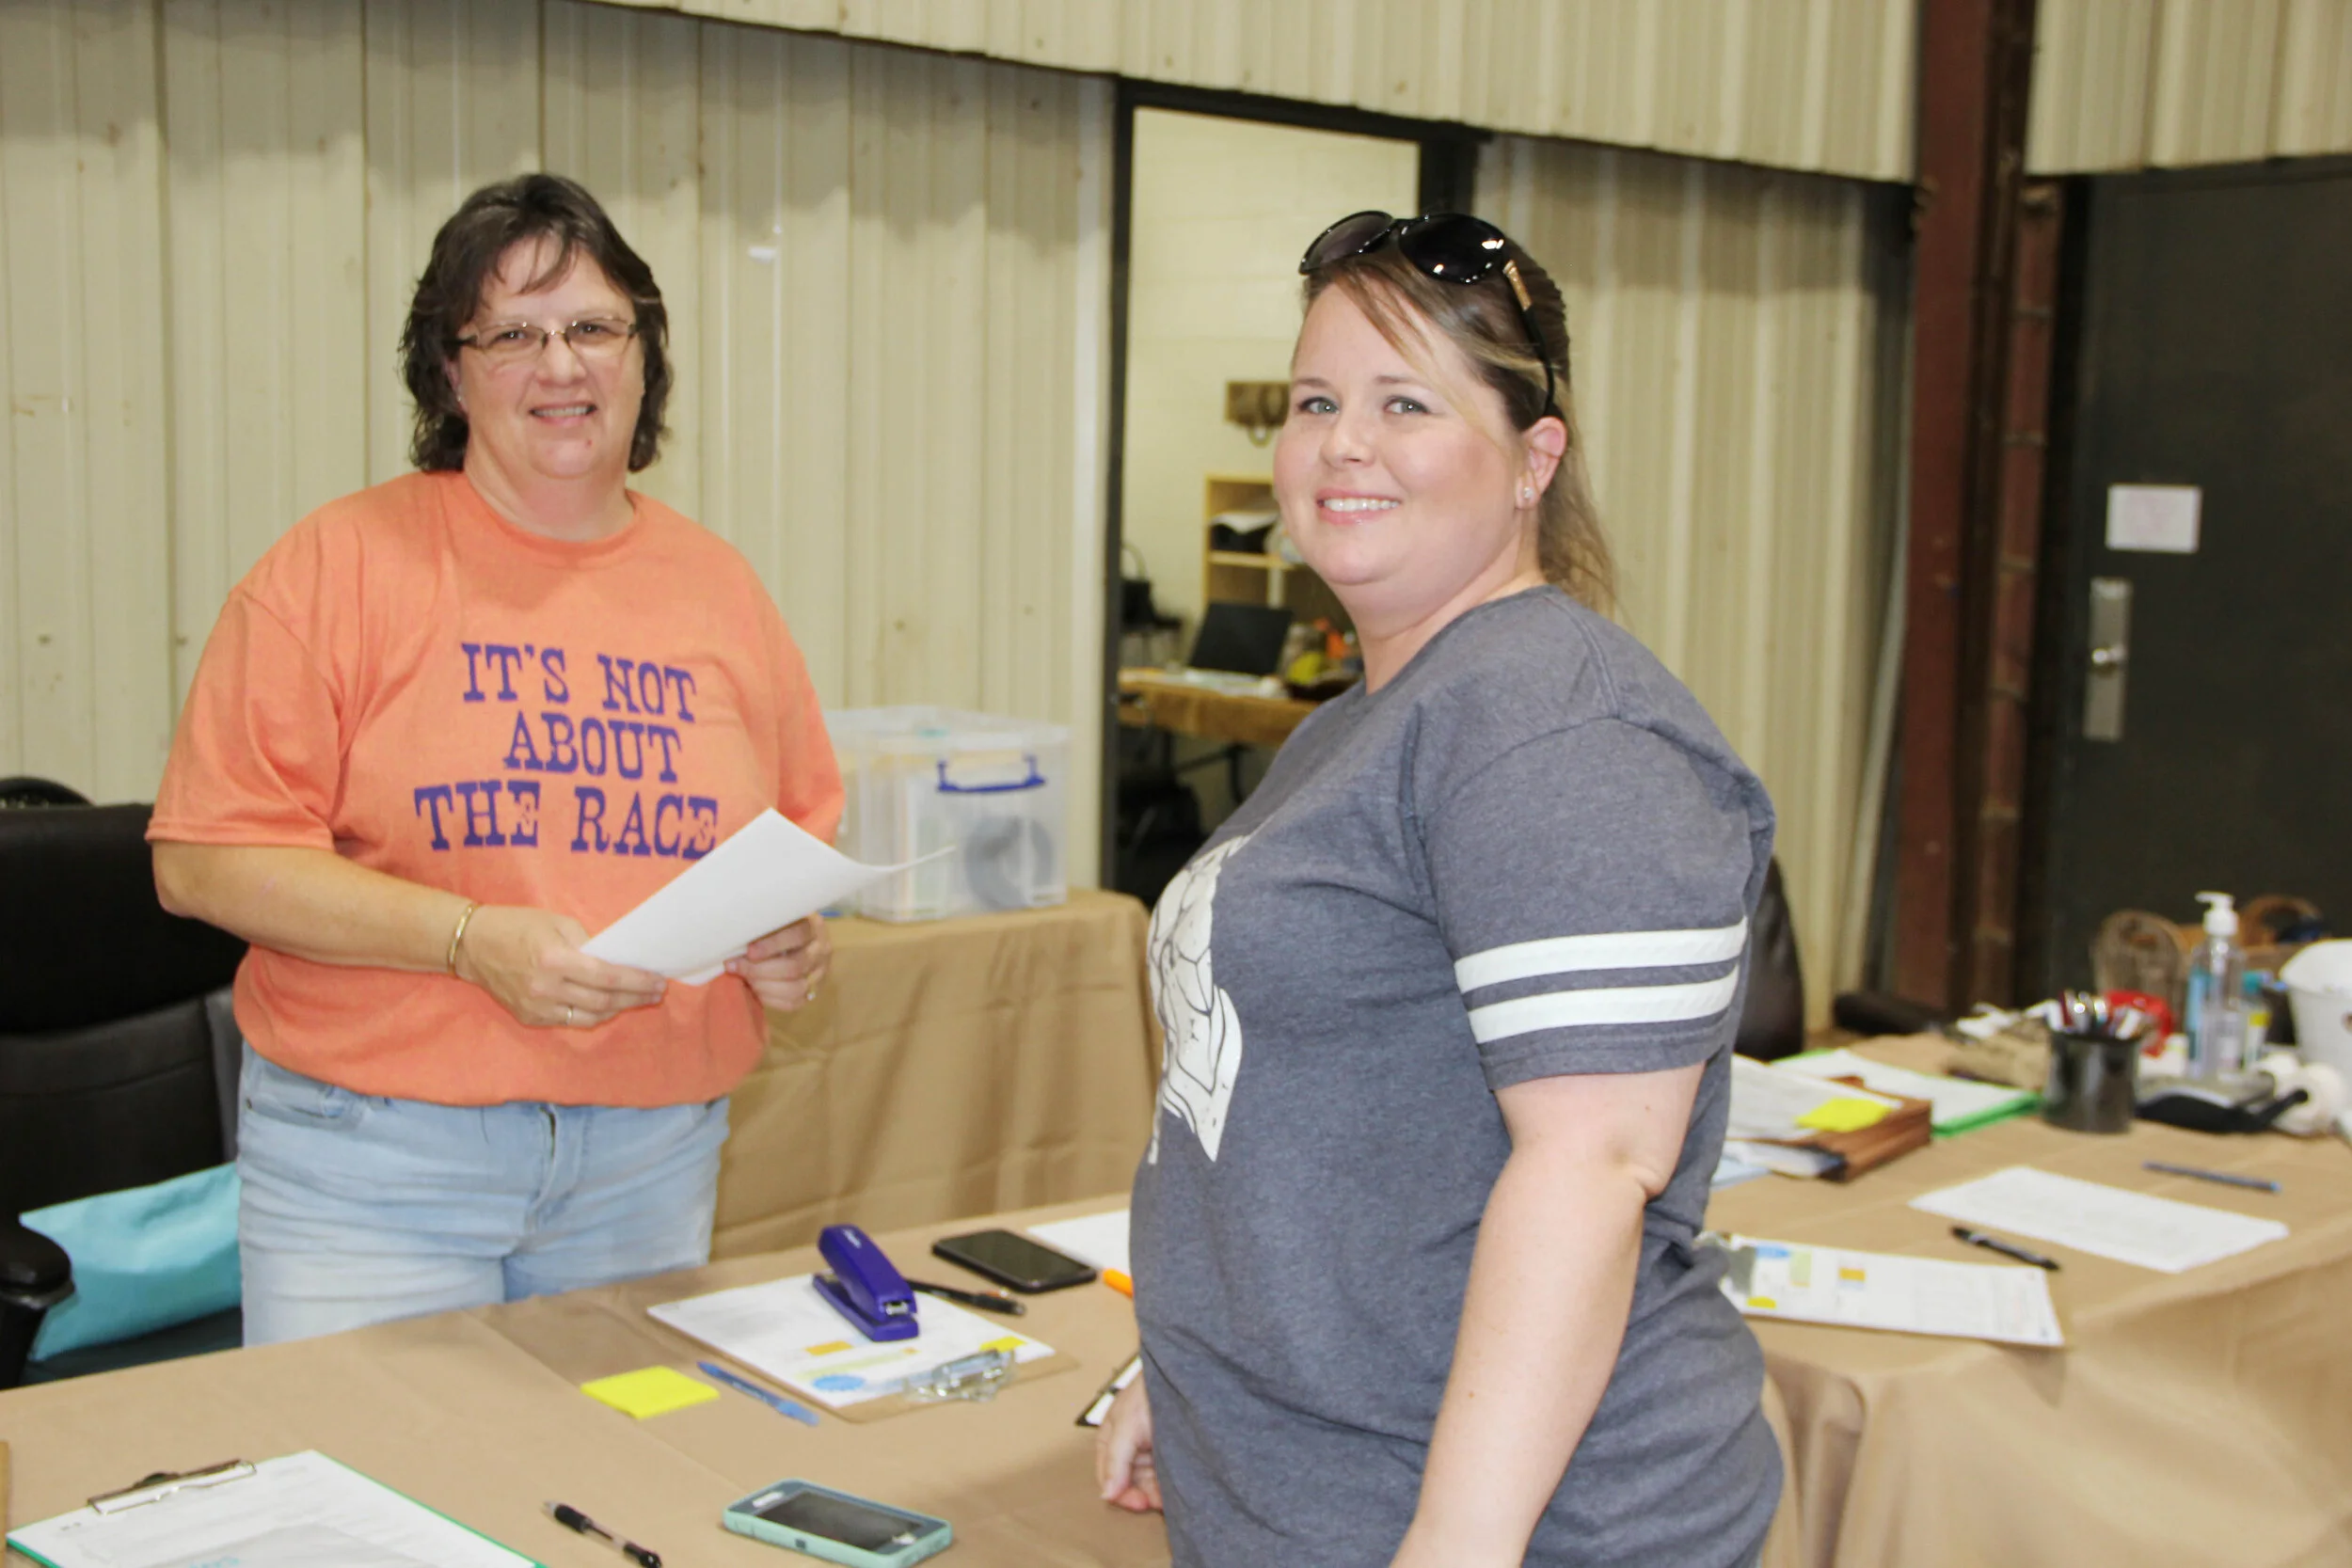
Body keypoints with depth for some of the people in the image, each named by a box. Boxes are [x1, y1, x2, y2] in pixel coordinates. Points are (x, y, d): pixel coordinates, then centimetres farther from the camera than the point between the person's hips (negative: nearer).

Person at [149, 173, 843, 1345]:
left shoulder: (718, 587, 9)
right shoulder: (344, 560, -4)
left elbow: (808, 839, 17)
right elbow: (204, 858, -9)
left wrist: (796, 938, -5)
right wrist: (470, 938, -19)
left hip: (654, 1159, 4)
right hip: (372, 1157, -3)